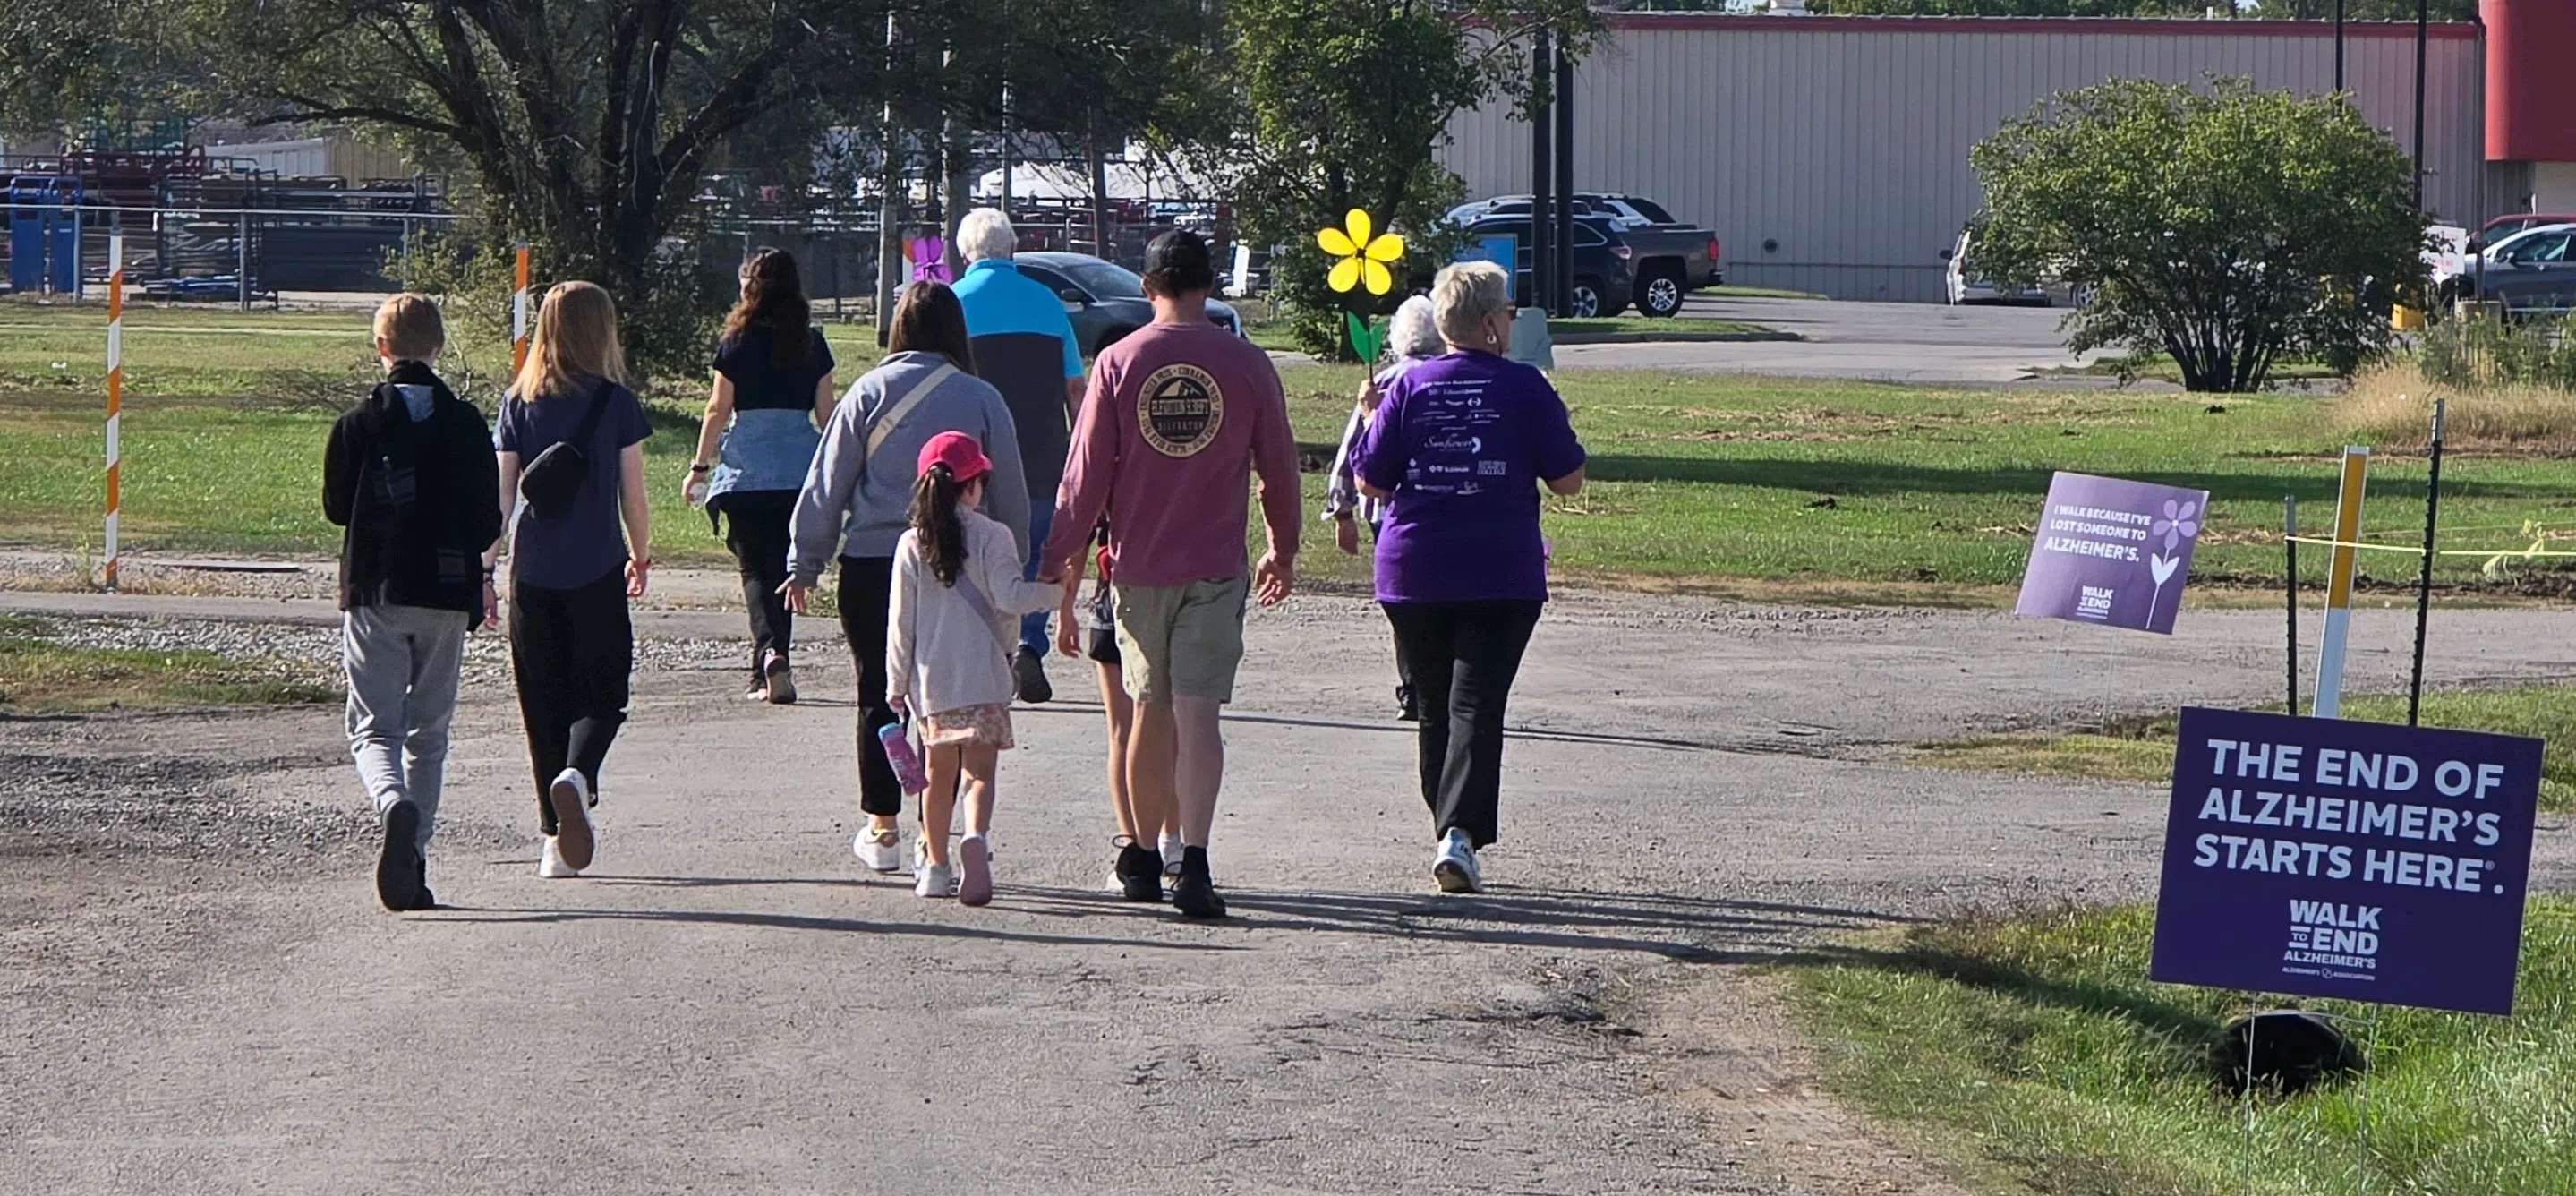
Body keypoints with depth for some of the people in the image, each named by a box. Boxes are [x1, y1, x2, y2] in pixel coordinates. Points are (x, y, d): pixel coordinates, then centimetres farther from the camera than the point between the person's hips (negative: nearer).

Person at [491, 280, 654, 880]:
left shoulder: (518, 403, 2)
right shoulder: (615, 402, -4)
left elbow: (501, 493, 3)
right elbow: (633, 495, 0)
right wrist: (641, 557, 16)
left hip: (532, 574, 2)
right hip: (596, 572, -2)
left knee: (543, 702, 10)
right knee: (602, 693, 7)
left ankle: (558, 839, 9)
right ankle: (577, 775, -24)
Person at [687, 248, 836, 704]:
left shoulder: (737, 342, -3)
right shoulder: (813, 344, 5)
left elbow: (718, 410, 0)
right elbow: (826, 413, 7)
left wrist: (700, 466, 8)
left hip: (747, 469, -3)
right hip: (801, 471, 3)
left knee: (755, 568, 1)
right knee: (783, 565, 11)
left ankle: (771, 652, -21)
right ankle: (771, 671, 11)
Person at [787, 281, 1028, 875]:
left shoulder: (869, 392, -1)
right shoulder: (983, 401, 1)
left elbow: (827, 484, 2)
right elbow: (1010, 499, 7)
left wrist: (805, 563, 10)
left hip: (871, 563, 0)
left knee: (879, 697, 9)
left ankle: (881, 829, 14)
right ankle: (936, 833, 4)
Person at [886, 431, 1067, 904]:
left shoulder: (912, 545, 2)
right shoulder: (992, 536, -5)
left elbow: (901, 620, 3)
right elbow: (1009, 596, -14)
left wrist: (897, 682, 9)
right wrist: (1056, 590, 0)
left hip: (930, 676, 3)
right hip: (983, 676, -3)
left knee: (940, 772, 17)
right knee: (979, 771, -5)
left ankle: (935, 866, 22)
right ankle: (977, 836, -33)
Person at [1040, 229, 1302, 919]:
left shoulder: (1118, 363, -2)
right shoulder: (1247, 365, -2)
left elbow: (1085, 473, -1)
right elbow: (1279, 469, 7)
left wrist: (1059, 558, 9)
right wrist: (1283, 552, 22)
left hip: (1140, 565, 1)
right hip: (1214, 569, -1)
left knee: (1150, 712, 14)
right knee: (1198, 713, -6)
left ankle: (1143, 858, 23)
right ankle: (1193, 863, -19)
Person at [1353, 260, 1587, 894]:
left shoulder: (1410, 387, 0)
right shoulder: (1524, 387, -4)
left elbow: (1370, 481, 1)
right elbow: (1569, 479, -1)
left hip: (1413, 573, 2)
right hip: (1502, 574, -2)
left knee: (1434, 708, 14)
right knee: (1476, 705, -6)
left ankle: (1449, 833, 20)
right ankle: (1461, 832, -22)